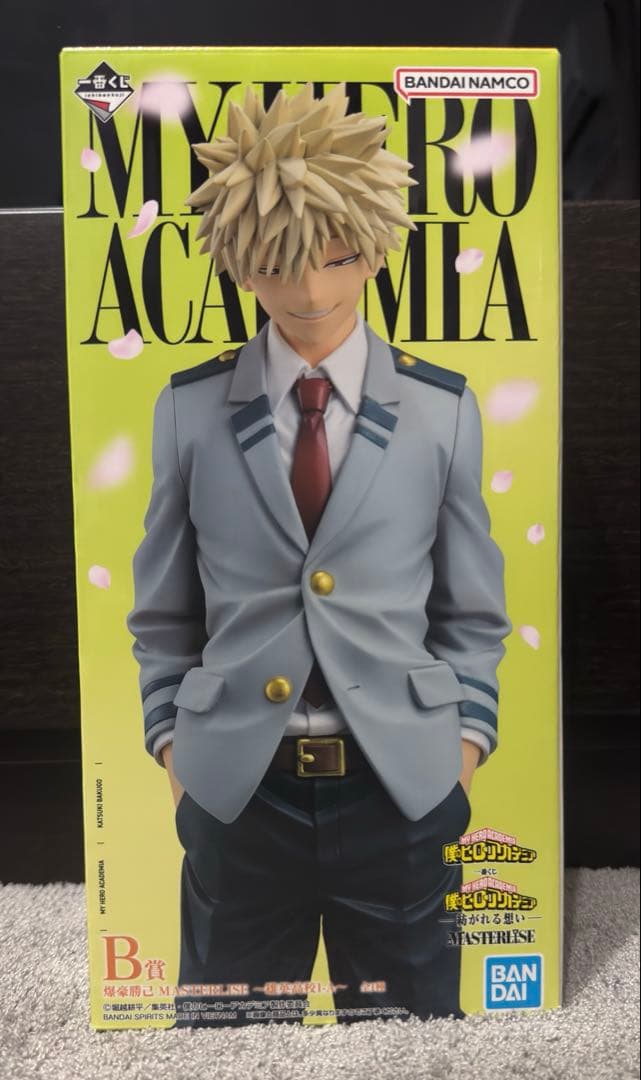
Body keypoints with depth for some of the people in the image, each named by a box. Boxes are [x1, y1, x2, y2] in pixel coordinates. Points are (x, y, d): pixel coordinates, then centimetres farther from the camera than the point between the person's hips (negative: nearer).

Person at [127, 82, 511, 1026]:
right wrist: (176, 758, 2)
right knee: (227, 1015, 19)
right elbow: (163, 617, 5)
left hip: (400, 789, 0)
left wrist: (461, 770, 0)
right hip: (238, 791, 1)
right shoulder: (190, 410, -1)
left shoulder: (443, 409, -1)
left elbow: (471, 616, 4)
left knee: (407, 1009, 19)